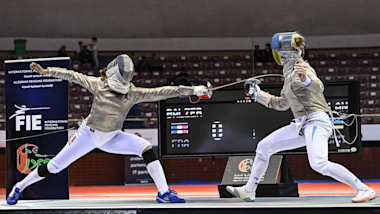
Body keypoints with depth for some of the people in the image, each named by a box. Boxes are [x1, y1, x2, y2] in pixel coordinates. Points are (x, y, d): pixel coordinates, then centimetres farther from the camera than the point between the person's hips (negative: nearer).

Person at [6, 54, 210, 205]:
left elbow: (160, 92, -21)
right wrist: (47, 71, -25)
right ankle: (19, 187, 22)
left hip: (112, 138, 2)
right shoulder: (98, 85, -18)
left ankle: (163, 192, -19)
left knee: (146, 148, -22)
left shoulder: (133, 94, -15)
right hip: (89, 134, -2)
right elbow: (73, 76, -16)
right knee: (53, 167, -1)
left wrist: (193, 90, -26)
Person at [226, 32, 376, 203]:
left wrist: (305, 79, -48)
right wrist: (257, 94, 29)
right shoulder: (290, 72, 20)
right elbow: (282, 104, 31)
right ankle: (249, 191, 23)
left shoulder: (301, 68, -7)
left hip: (315, 120, -10)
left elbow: (318, 87, -28)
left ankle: (365, 190, -26)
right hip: (303, 124, 10)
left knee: (319, 164, -30)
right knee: (263, 147, 12)